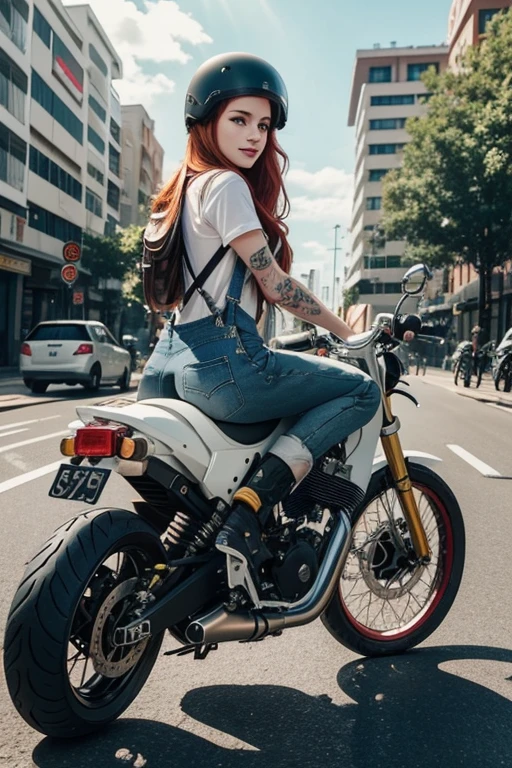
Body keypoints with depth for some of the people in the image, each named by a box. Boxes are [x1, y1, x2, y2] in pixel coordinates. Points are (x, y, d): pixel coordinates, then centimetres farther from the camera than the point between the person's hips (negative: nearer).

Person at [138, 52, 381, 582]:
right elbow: (273, 281, -10)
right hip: (222, 364, -10)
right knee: (362, 391, -4)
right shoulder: (226, 184, -7)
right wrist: (345, 331, 0)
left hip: (168, 364, 10)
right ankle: (249, 507, -15)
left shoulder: (185, 187, 21)